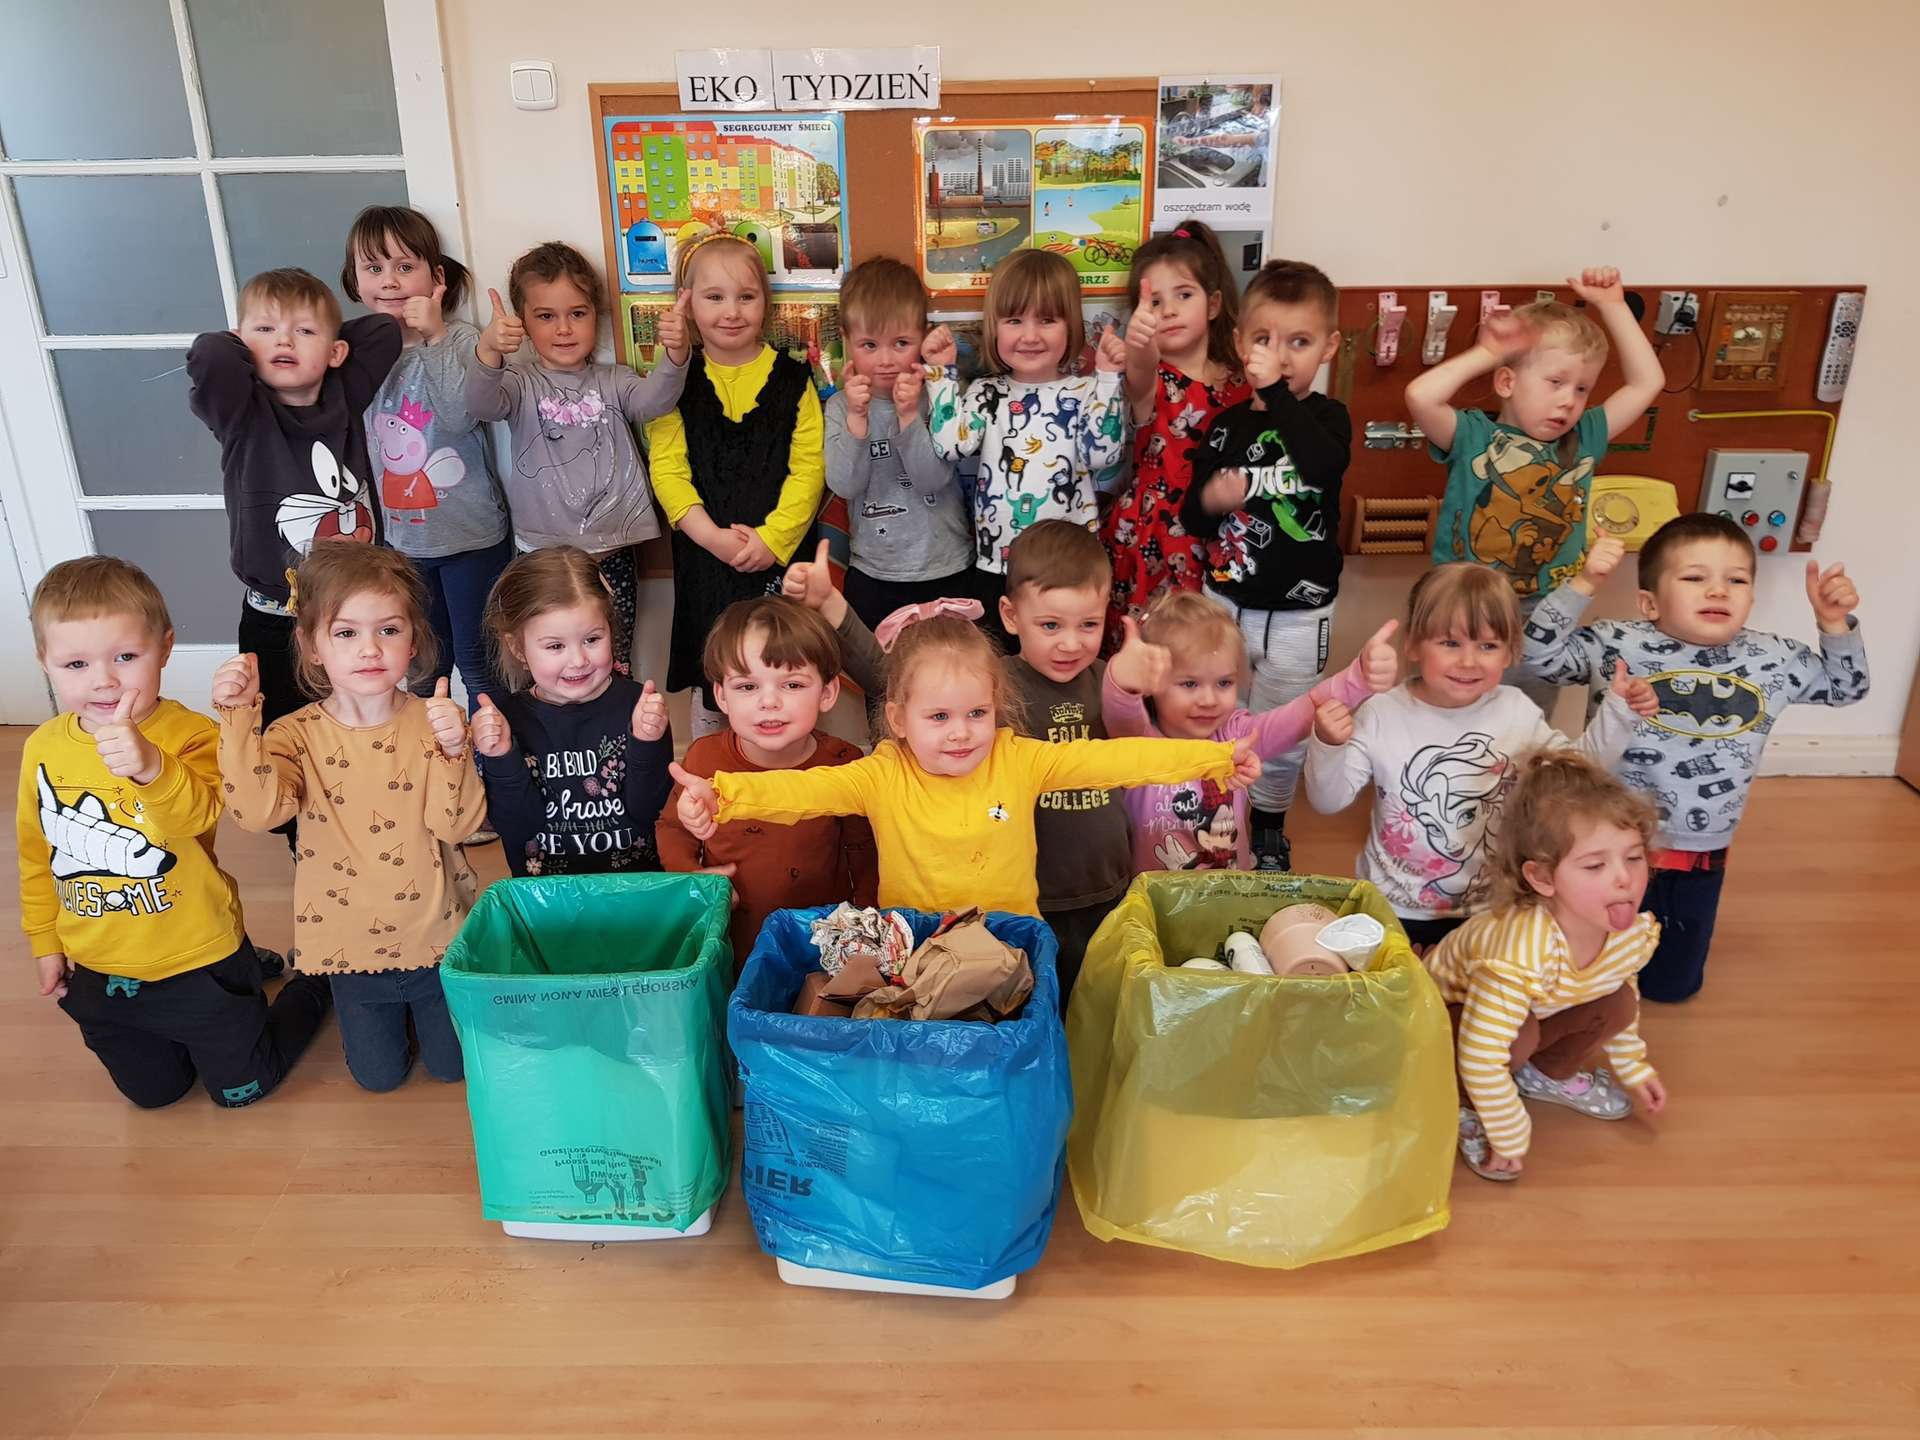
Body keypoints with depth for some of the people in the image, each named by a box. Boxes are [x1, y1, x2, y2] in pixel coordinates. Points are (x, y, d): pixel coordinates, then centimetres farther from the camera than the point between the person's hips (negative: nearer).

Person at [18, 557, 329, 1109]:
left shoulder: (190, 735, -22)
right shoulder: (43, 749, -6)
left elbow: (197, 815, -41)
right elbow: (36, 854, 8)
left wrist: (151, 765, -60)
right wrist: (45, 942, 12)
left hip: (197, 963, -5)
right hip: (95, 974, 5)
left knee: (243, 1088, 13)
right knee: (153, 1093, 23)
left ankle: (311, 986, 37)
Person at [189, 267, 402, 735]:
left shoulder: (344, 399, 0)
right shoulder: (242, 415, -11)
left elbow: (384, 330, -2)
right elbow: (209, 358, -30)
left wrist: (330, 339, 0)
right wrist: (240, 343, -10)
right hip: (276, 623, -3)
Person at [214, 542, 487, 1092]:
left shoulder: (434, 722, -14)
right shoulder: (297, 735, -13)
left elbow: (456, 825, -21)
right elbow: (258, 810, -30)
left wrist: (452, 751, -36)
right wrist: (238, 716, -37)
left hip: (435, 932, 0)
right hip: (351, 941, 1)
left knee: (452, 1063, 15)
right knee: (379, 1074, 17)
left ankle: (418, 993, 44)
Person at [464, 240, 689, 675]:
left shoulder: (612, 381, 6)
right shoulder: (521, 382, 1)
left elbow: (652, 400, -14)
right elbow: (482, 404, -19)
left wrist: (674, 355, -36)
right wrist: (486, 351, -41)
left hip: (613, 552, 1)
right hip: (542, 553, -1)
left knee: (614, 665, 11)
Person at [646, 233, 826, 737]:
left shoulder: (792, 379, 1)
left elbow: (809, 468, -5)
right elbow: (667, 469, -4)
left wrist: (772, 537, -16)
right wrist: (714, 538, -16)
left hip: (780, 555, 0)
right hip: (704, 558, 1)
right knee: (709, 677, 11)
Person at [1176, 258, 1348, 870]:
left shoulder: (1327, 417, -7)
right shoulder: (1226, 426, -2)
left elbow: (1324, 465, -32)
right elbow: (1192, 520, 3)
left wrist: (1276, 393, -32)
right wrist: (1209, 501, -19)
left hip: (1299, 613, -1)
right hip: (1226, 602, 2)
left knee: (1284, 738, 12)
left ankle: (1269, 828, 35)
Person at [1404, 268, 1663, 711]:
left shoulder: (1583, 441, 4)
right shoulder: (1473, 436, -9)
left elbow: (1647, 383, 7)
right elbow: (1420, 396, -26)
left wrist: (1612, 305, 3)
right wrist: (1485, 353, -15)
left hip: (1544, 622, 4)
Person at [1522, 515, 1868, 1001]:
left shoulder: (1774, 657, -3)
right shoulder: (1619, 643, -14)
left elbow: (1846, 686, 12)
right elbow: (1540, 654, -20)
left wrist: (1834, 621, -4)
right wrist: (1583, 583, -28)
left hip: (1700, 855, 4)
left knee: (1670, 985, 20)